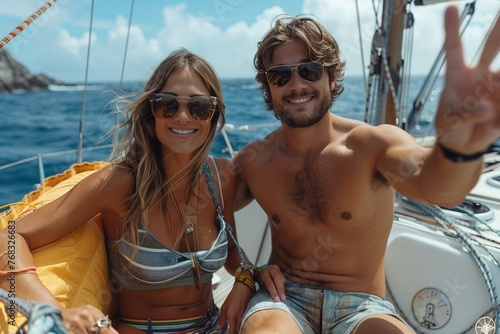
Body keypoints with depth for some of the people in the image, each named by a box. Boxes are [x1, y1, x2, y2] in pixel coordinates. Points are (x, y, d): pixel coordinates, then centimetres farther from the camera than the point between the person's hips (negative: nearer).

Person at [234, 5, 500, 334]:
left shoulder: (373, 143, -12)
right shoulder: (253, 160, -4)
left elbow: (434, 186, -33)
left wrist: (461, 146, -56)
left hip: (362, 307, 0)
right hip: (285, 299, 1)